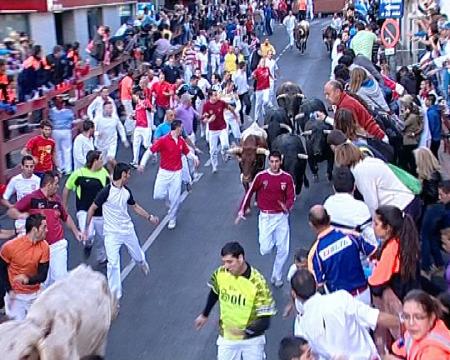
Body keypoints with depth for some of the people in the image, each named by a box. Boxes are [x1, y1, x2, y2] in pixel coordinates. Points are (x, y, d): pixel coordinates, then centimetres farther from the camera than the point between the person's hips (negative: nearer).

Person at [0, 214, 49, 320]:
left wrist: (28, 279, -29)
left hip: (35, 294, 3)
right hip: (16, 295, -3)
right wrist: (9, 290, -10)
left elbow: (42, 275, -10)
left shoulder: (44, 246, -11)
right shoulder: (10, 246, -18)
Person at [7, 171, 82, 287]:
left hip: (58, 245, 3)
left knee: (60, 276, 0)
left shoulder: (57, 199, 8)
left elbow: (66, 217, 23)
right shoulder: (32, 198, -8)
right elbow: (11, 211, -9)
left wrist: (75, 231, 18)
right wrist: (20, 215, -30)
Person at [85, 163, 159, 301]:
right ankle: (115, 295, 4)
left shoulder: (126, 191, 0)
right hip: (112, 233, -5)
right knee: (113, 263, -11)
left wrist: (149, 217, 17)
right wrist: (86, 229, -9)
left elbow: (135, 206, 18)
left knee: (138, 257, 18)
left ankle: (142, 262, 57)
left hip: (128, 230, 5)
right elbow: (92, 209, -11)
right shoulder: (106, 191, -19)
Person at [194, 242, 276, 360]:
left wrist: (244, 332, -39)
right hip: (226, 337, 3)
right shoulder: (220, 274, -13)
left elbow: (265, 322, -24)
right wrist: (205, 315, 21)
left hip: (252, 339, -3)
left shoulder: (257, 282, -27)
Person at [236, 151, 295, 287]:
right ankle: (270, 241, 32)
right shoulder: (261, 176, -9)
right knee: (265, 250, -6)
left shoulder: (287, 177, -5)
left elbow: (291, 197, -1)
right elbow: (250, 192, 2)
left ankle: (276, 276, 24)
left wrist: (287, 207, -22)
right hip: (265, 216, -1)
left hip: (281, 216, 1)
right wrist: (242, 210, -2)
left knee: (283, 250, 3)